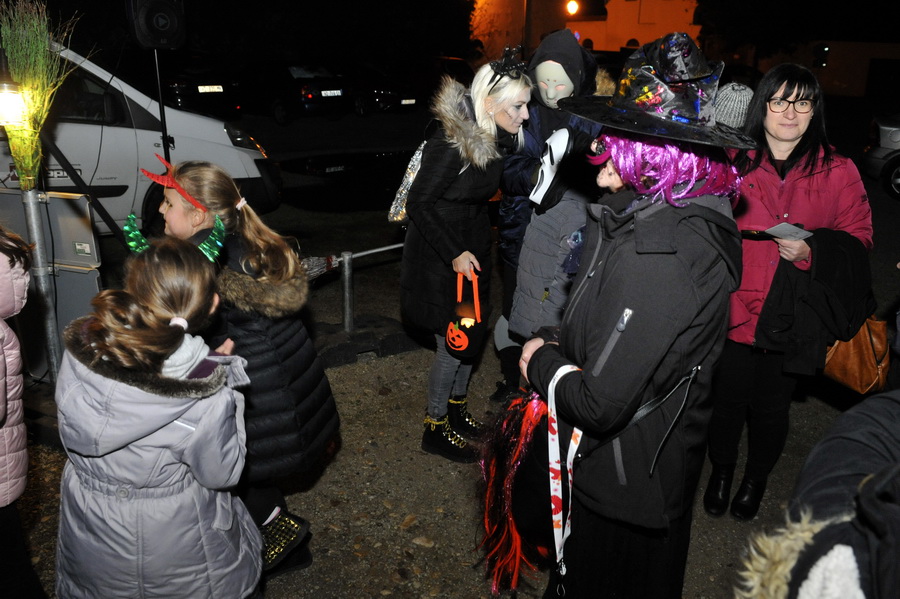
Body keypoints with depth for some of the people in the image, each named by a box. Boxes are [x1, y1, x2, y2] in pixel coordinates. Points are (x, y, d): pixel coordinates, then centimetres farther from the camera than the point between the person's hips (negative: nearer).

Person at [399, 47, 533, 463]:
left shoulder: (496, 135, -3)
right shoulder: (451, 140, -27)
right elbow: (419, 203, -22)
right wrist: (454, 254, -21)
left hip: (473, 242, 8)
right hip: (440, 251, -8)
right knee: (453, 345, 2)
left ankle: (456, 407, 39)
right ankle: (435, 428, 22)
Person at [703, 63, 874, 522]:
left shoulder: (838, 172, -2)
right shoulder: (734, 162, 0)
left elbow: (858, 238, 1)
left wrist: (812, 252, -16)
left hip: (792, 318, 0)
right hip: (734, 308, 0)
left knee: (771, 406, 14)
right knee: (727, 398, 12)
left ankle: (757, 477, 41)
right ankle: (721, 471, 39)